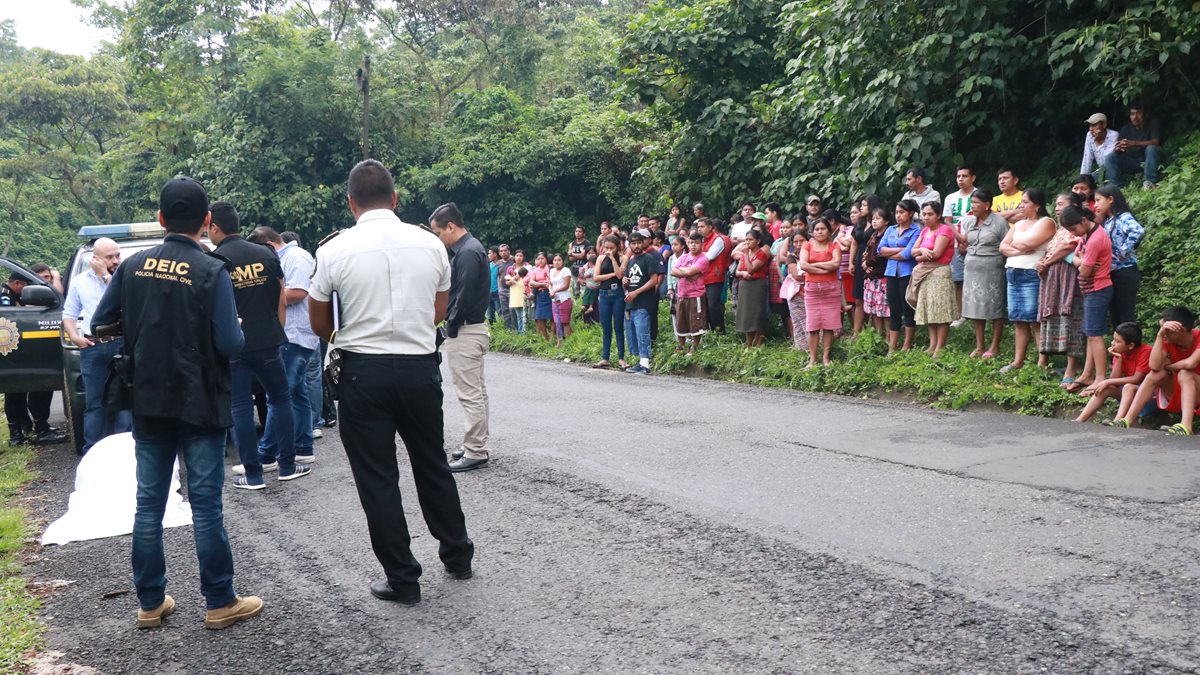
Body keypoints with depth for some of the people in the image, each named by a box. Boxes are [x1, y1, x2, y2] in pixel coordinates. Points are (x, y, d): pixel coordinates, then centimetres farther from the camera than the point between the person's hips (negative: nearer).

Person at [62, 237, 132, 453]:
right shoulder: (80, 281, 14)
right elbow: (69, 313, 18)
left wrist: (105, 275, -9)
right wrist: (74, 336, 1)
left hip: (122, 345, -2)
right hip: (92, 348, 3)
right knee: (94, 403, 5)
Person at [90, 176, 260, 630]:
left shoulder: (133, 266, 1)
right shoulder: (212, 272, -13)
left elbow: (101, 325, 6)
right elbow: (230, 345, -17)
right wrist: (237, 330, 4)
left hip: (148, 404, 4)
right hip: (200, 405, -4)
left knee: (149, 503, 12)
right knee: (205, 506, 2)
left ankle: (150, 603, 20)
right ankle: (221, 603, 11)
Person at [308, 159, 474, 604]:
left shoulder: (334, 250, -7)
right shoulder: (430, 244, -1)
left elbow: (320, 325, 4)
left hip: (363, 372, -3)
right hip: (420, 368, 3)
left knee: (377, 479, 8)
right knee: (433, 466, 20)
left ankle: (402, 579, 14)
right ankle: (457, 555, 33)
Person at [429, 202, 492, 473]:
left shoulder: (468, 252, -18)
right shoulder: (468, 248, 14)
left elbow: (464, 295, -21)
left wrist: (451, 327, -13)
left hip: (465, 330, -11)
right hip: (473, 328, 11)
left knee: (470, 393, -7)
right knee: (476, 391, 15)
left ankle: (475, 452, -2)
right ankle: (477, 444, 24)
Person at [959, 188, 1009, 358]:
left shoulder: (999, 222, -7)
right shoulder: (969, 222, 10)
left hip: (992, 269, -5)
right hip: (972, 268, 6)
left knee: (995, 309, 1)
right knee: (976, 307, 7)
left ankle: (994, 347, 9)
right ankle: (979, 346, 16)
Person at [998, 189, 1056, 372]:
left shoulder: (1046, 222, -3)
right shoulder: (1018, 224, 20)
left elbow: (1029, 243, -17)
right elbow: (1002, 247, 10)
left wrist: (1014, 244, 2)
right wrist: (1020, 250, -8)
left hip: (1032, 275, -7)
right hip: (1013, 274, 7)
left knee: (1034, 320, -9)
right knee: (1019, 320, 8)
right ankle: (1018, 361, 11)